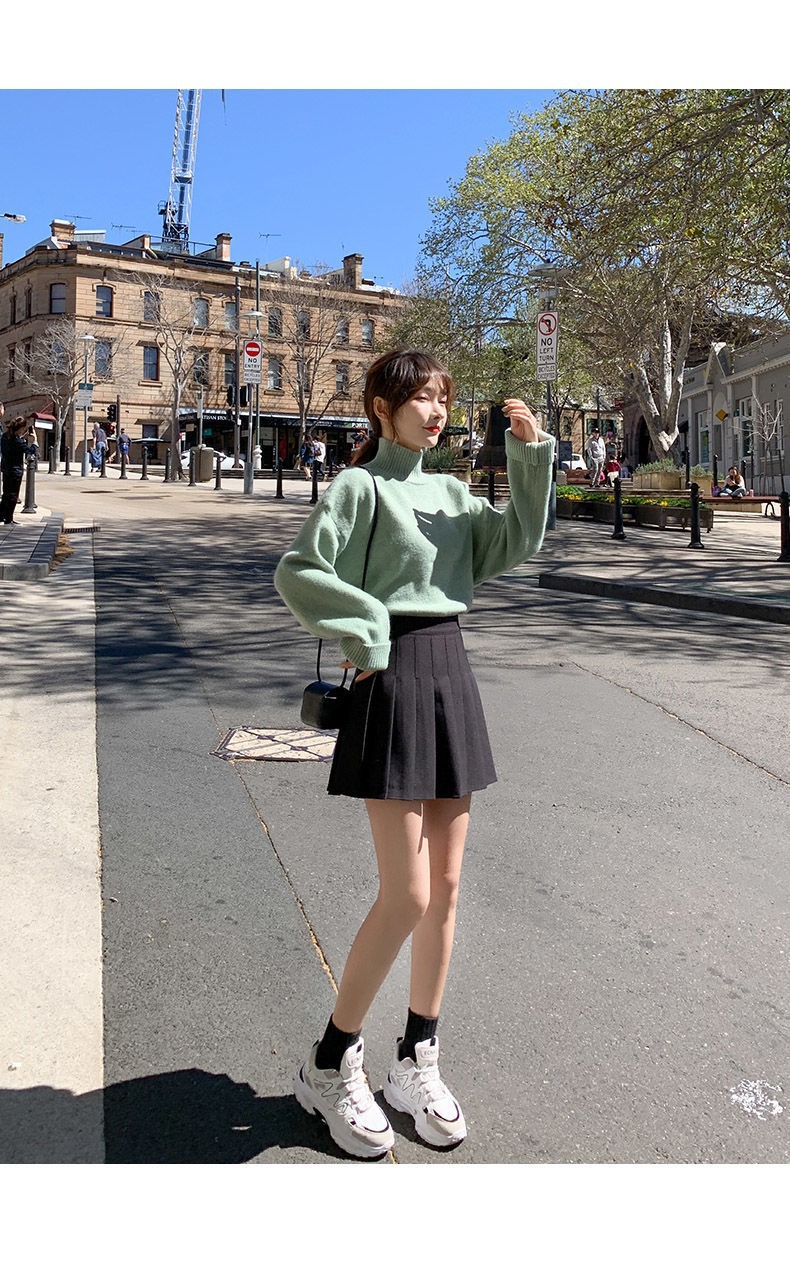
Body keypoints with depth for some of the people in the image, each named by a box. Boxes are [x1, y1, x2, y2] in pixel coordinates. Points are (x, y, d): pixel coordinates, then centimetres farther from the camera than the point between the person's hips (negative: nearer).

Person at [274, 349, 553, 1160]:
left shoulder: (451, 493, 14)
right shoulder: (359, 487, -5)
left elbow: (516, 544, 4)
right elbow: (296, 572, -13)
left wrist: (529, 455, -3)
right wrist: (366, 628, -14)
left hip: (451, 677, 7)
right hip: (393, 682, -7)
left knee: (446, 887, 10)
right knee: (406, 896, -7)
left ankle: (416, 1062, 25)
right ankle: (331, 1065, 13)